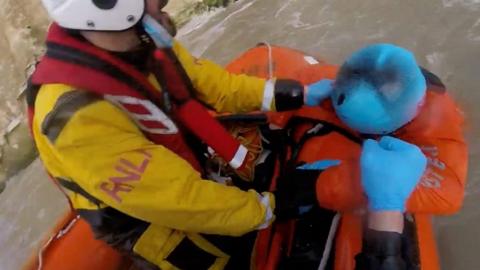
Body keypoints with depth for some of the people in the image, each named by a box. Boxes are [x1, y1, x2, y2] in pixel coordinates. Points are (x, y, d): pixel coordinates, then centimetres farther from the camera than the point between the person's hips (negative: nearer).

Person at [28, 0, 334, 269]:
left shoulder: (142, 43, -13)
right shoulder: (76, 111, -36)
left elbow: (213, 85, -3)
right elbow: (176, 199, -34)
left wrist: (300, 94, -8)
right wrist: (268, 208, -24)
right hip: (153, 224, -7)